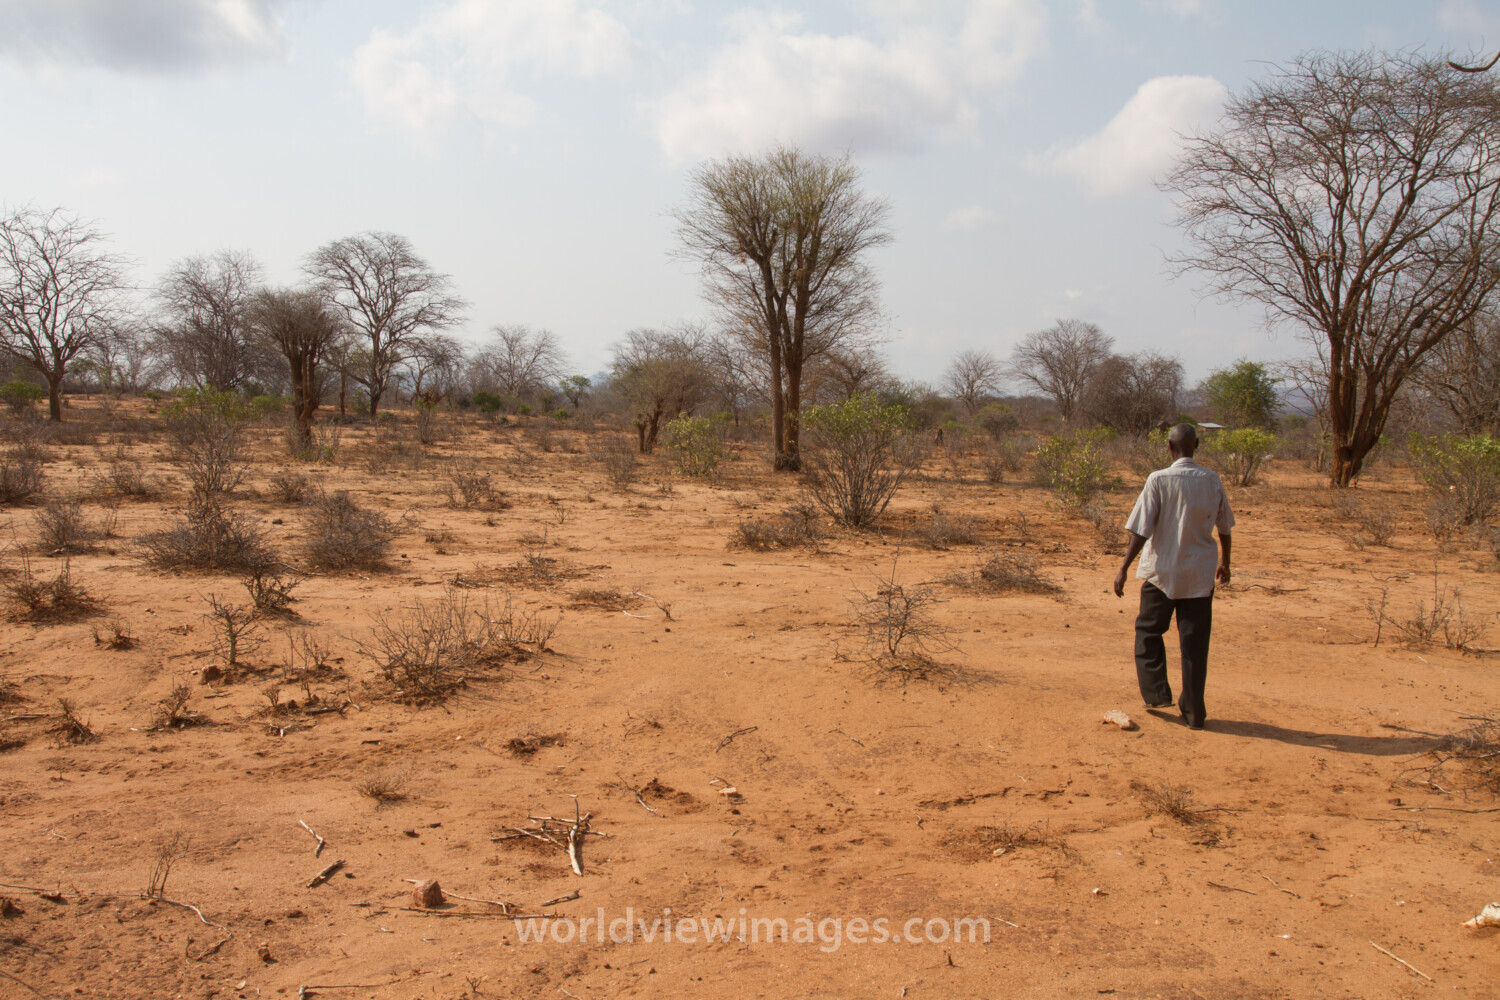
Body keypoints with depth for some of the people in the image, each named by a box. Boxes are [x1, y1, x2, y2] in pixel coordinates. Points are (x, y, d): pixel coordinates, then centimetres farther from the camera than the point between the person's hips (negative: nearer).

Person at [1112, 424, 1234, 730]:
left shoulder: (1159, 480, -11)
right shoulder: (1212, 480, 0)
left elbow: (1141, 531, -14)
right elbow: (1224, 527, 12)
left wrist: (1124, 568, -9)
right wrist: (1224, 562, 27)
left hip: (1162, 571, -3)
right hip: (1200, 573, 3)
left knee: (1148, 631, 16)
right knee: (1195, 641, 6)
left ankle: (1156, 693, 12)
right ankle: (1194, 711, 9)